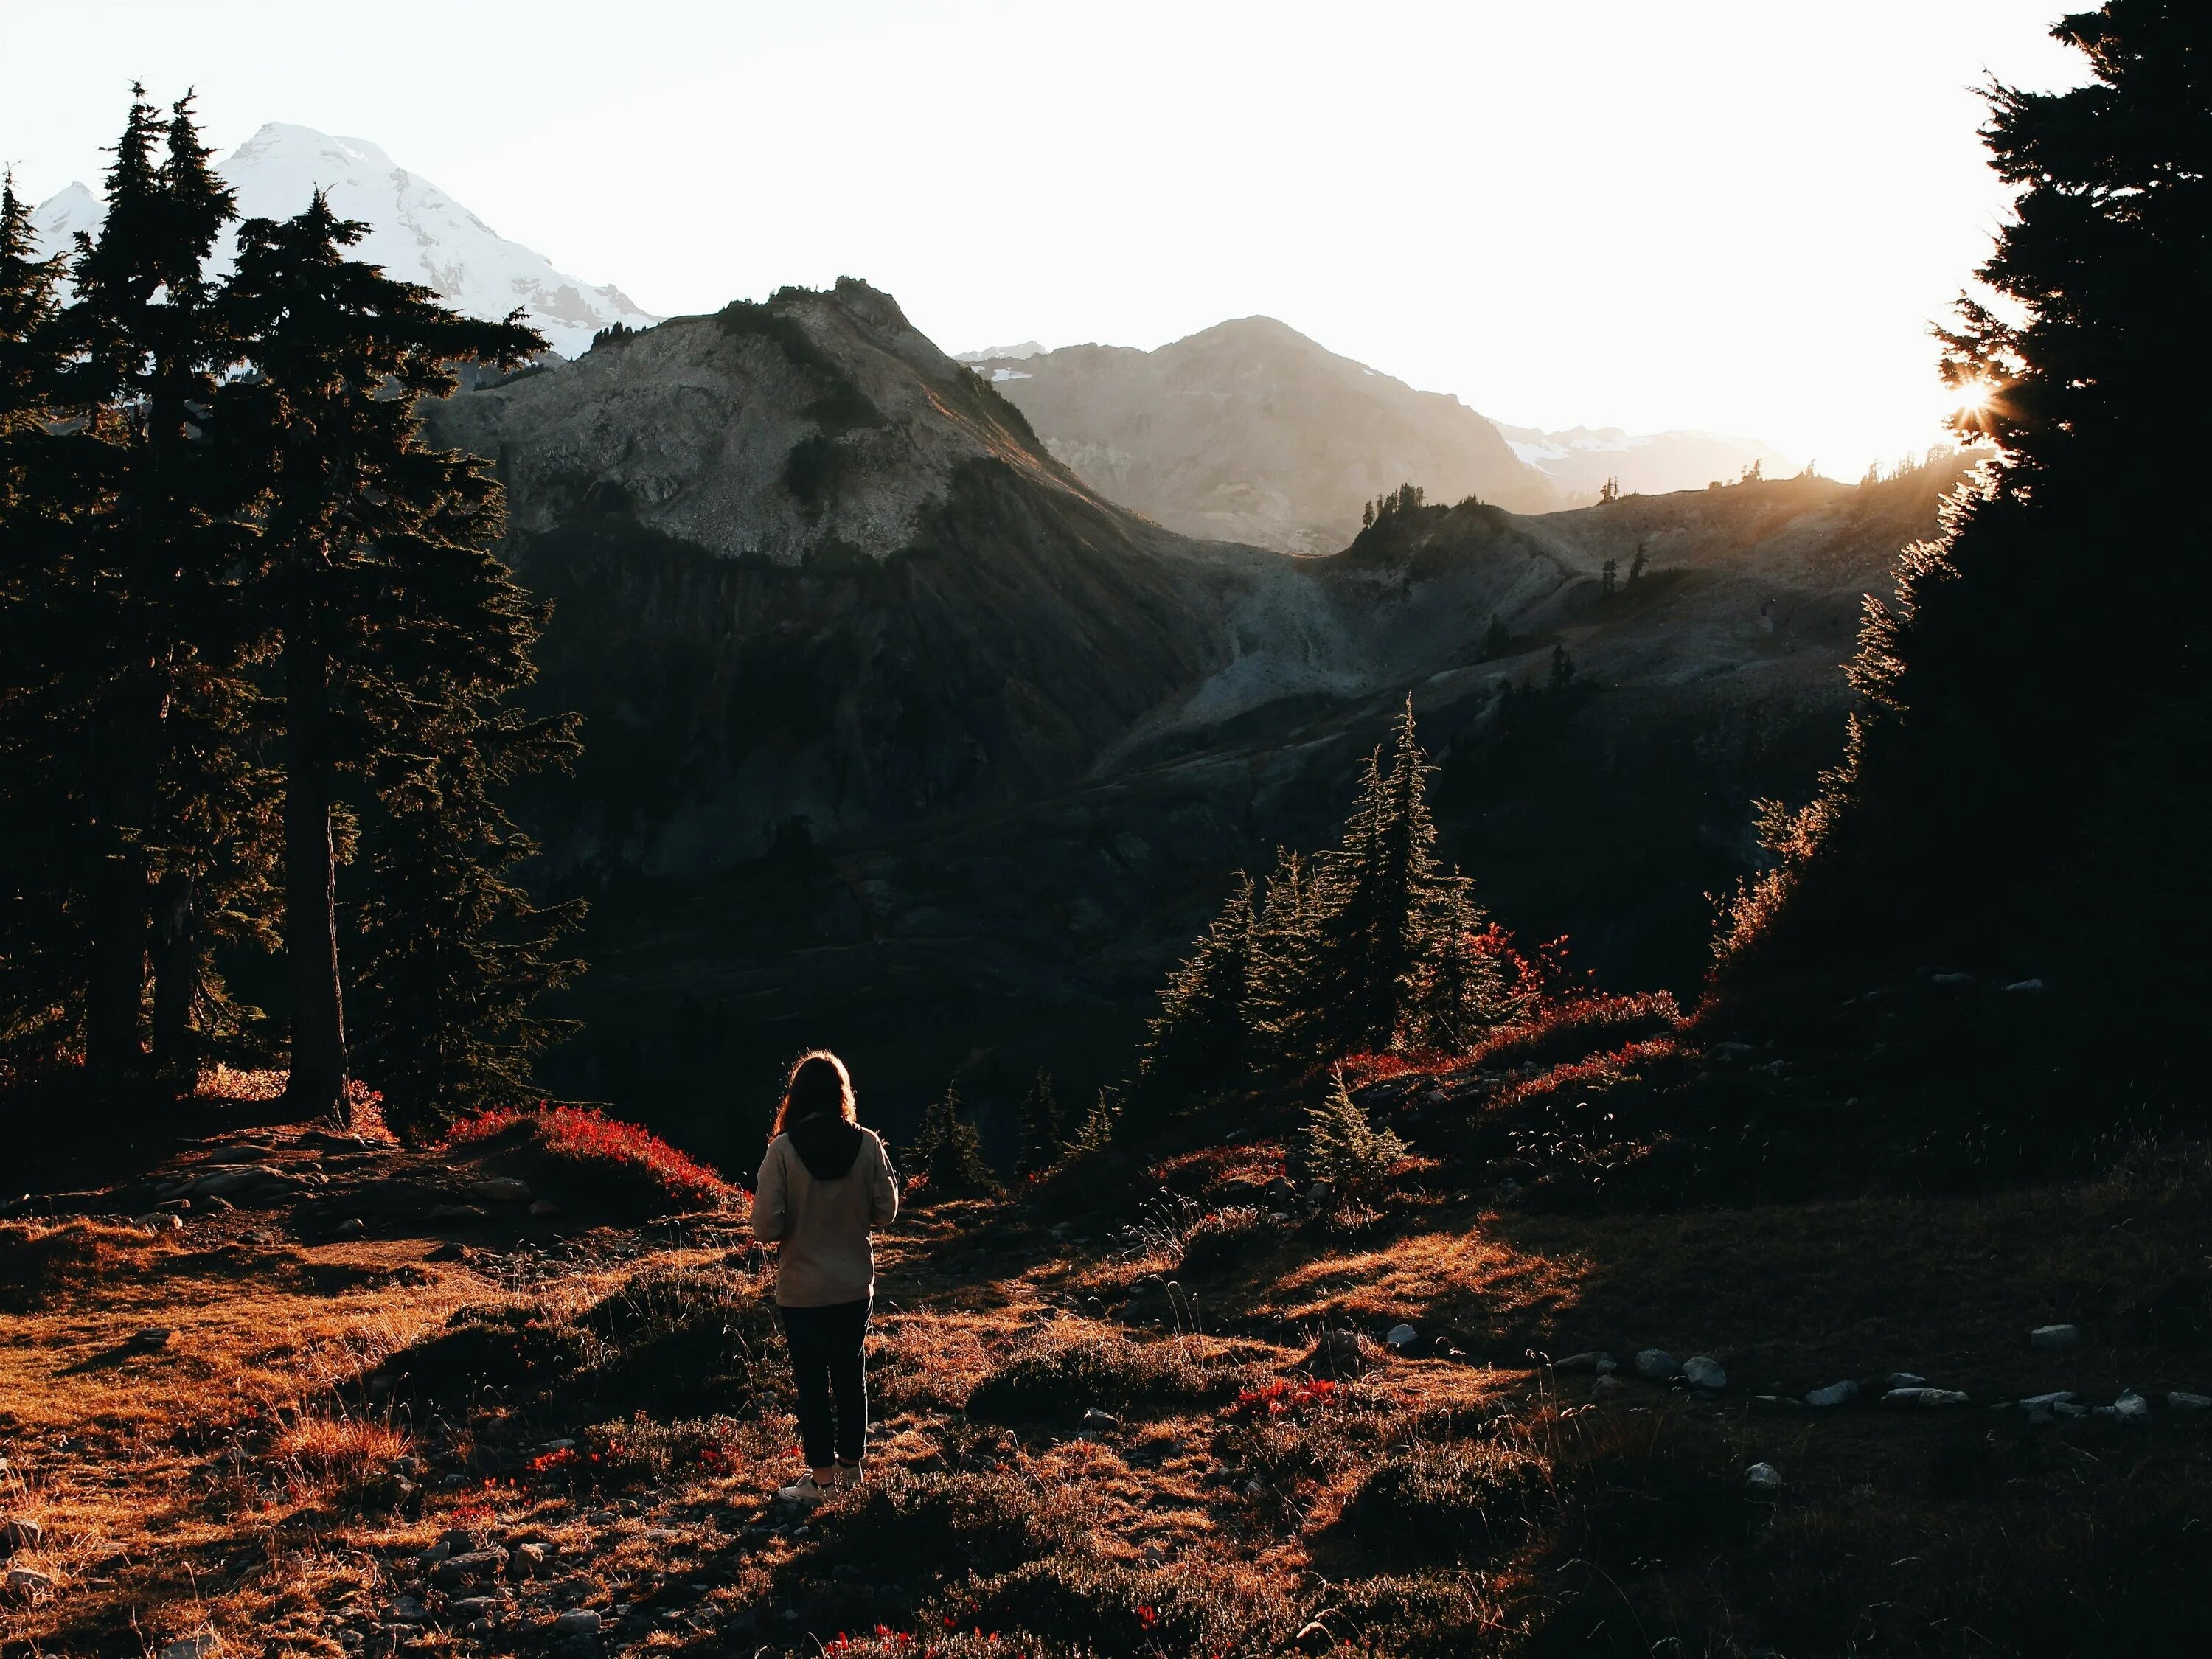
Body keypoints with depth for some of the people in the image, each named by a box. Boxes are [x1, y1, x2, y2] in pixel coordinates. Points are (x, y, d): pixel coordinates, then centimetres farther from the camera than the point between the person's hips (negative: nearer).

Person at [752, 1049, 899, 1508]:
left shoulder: (783, 1149, -17)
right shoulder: (868, 1144, -10)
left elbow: (766, 1227, -18)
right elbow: (885, 1212, -2)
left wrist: (798, 1225, 3)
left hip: (801, 1289, -3)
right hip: (855, 1285, 3)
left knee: (812, 1381, 9)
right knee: (850, 1374, 18)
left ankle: (821, 1476, 14)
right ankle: (850, 1464, 29)